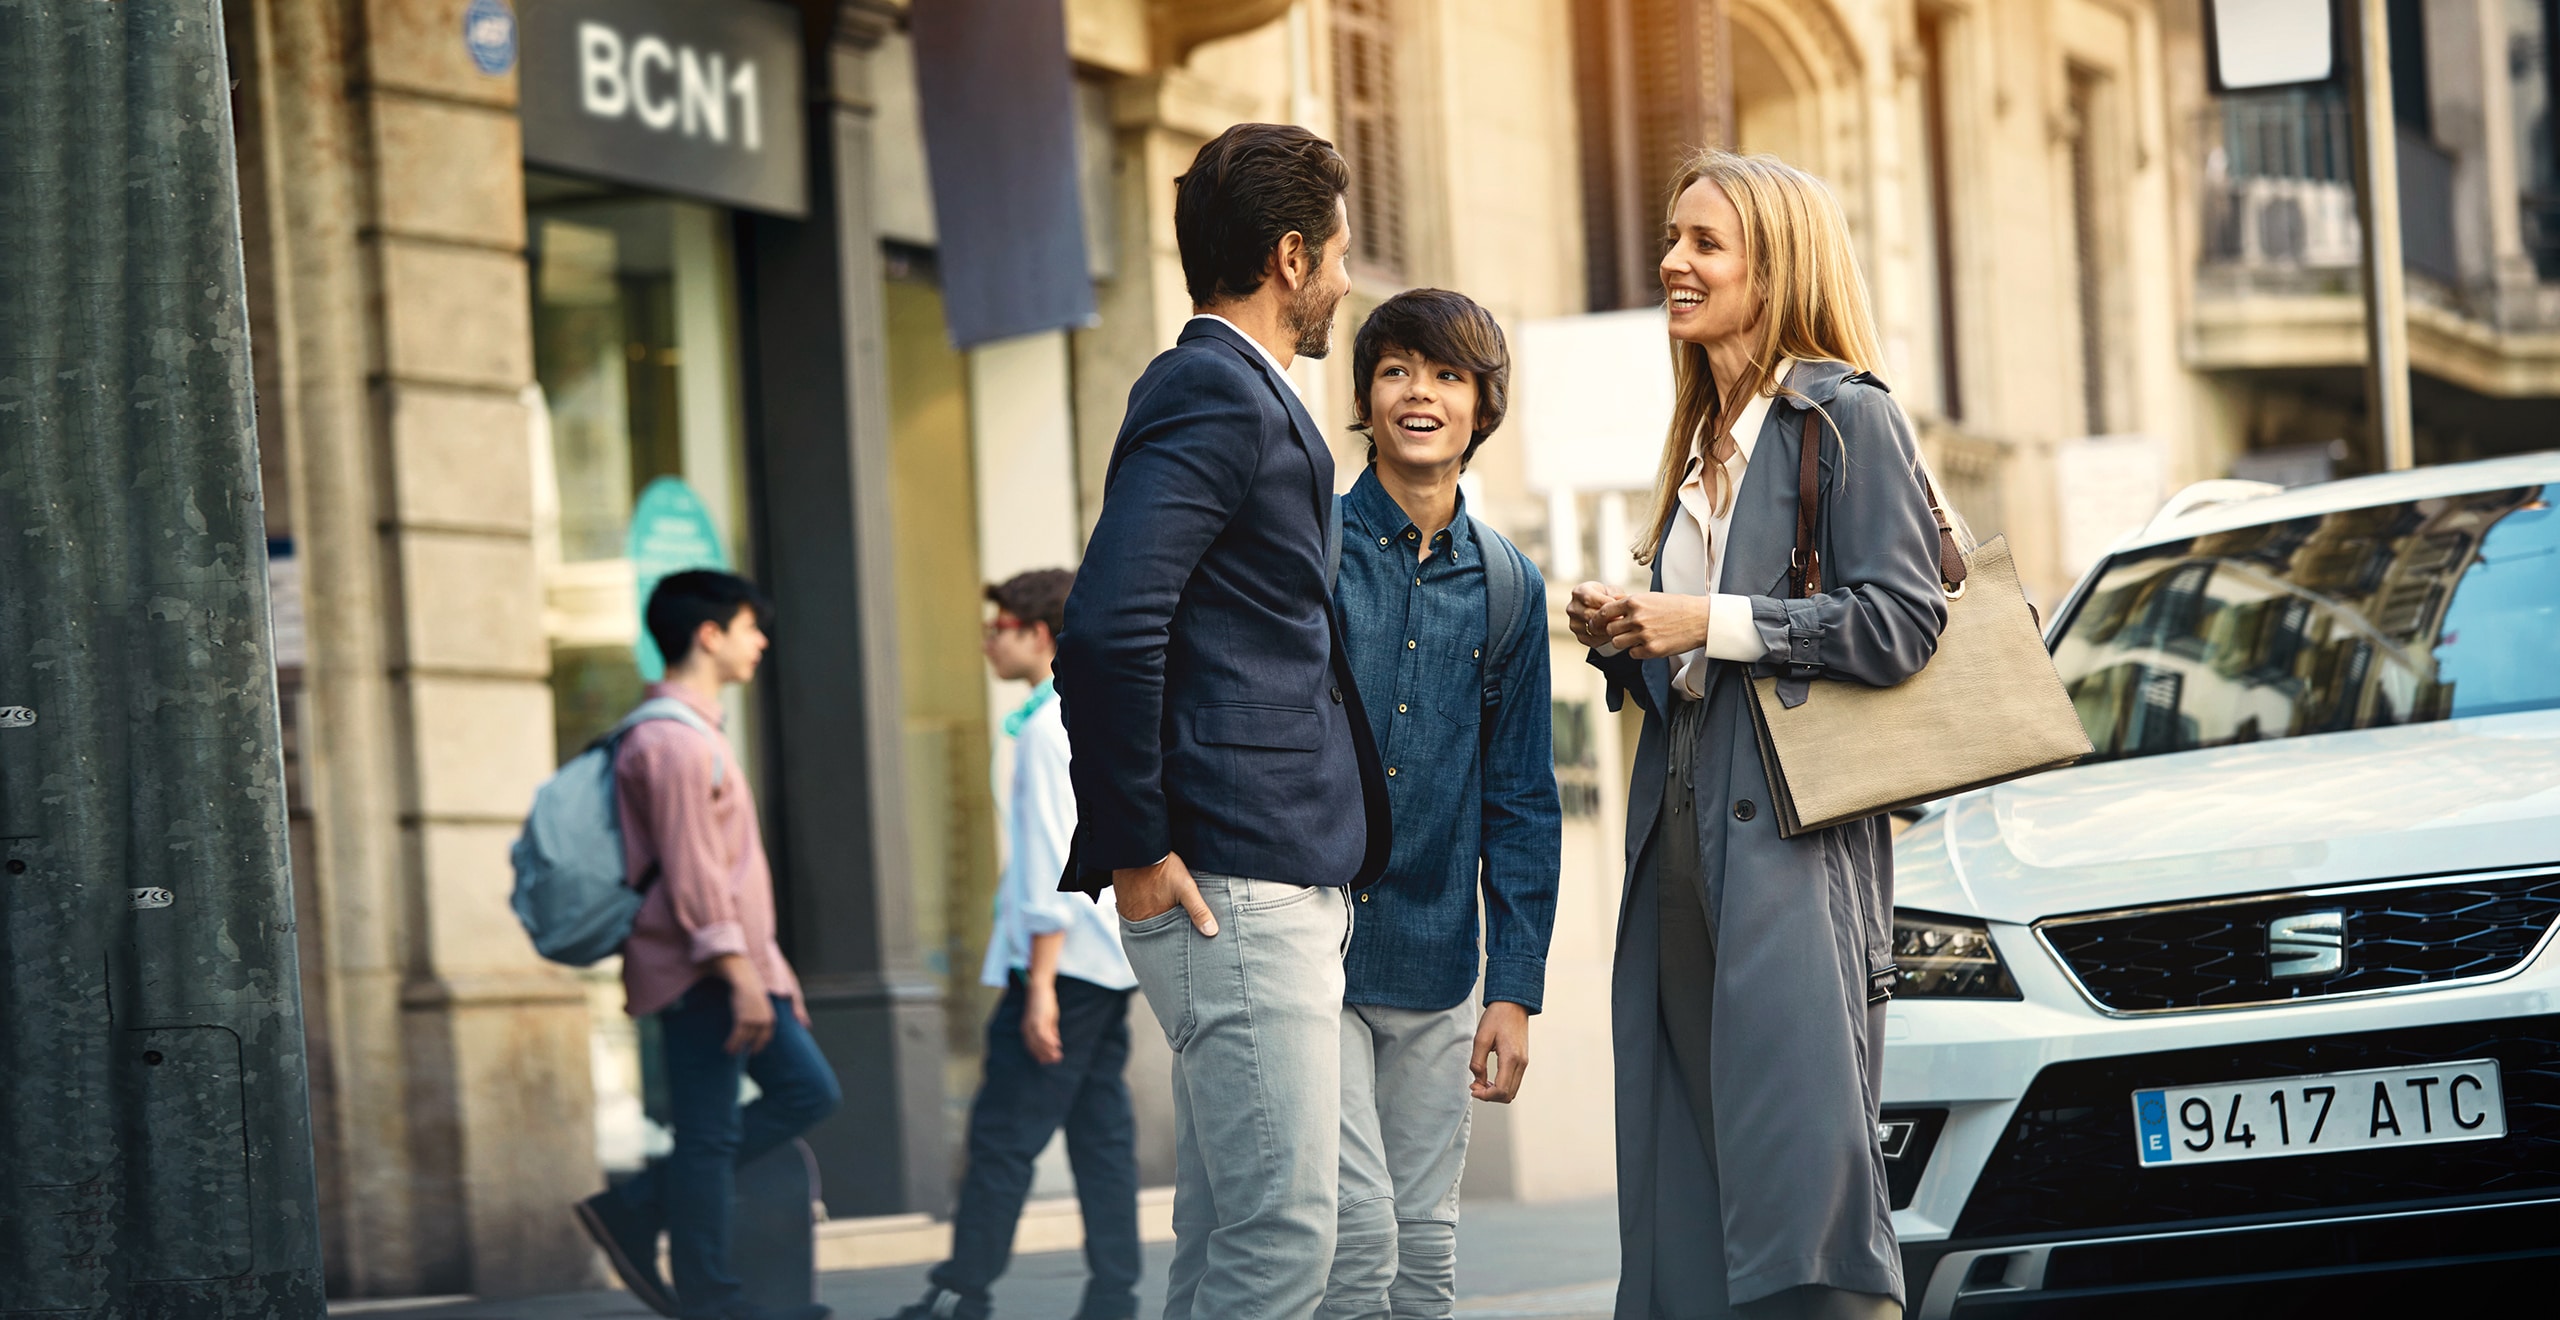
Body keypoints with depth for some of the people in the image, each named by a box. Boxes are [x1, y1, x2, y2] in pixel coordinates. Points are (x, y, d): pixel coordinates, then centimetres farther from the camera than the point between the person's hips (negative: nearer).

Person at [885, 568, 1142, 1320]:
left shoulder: (1049, 729, -13)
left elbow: (1054, 865, -18)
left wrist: (1040, 984, -19)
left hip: (1065, 957, -9)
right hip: (1114, 957, 9)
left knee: (1004, 1132, -5)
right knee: (1101, 1129, 8)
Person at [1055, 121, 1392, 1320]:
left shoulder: (1238, 397, 21)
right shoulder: (1217, 397, -11)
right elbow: (1107, 630, -22)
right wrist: (1135, 848, -17)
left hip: (1279, 892, 10)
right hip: (1230, 890, -10)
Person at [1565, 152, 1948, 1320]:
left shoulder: (1845, 416, -3)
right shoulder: (1703, 440, 21)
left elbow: (1901, 623, -12)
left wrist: (1707, 623, -13)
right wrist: (1626, 637, 5)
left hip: (1793, 830, -8)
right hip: (1683, 827, 8)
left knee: (1803, 1150, -12)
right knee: (1689, 1168, 3)